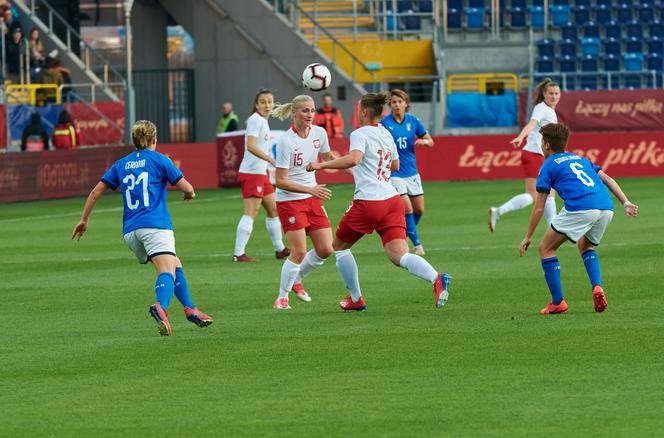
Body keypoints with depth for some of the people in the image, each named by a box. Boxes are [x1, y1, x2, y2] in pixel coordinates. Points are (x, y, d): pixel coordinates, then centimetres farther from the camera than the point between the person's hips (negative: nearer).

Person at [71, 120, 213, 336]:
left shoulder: (121, 164, 19)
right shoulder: (159, 160, 6)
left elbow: (96, 191, 17)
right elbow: (187, 188, 3)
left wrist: (84, 220, 26)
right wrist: (190, 193, 27)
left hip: (130, 230, 6)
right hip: (155, 224, -6)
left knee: (175, 264, 21)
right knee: (167, 270, -20)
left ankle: (190, 309, 14)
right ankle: (160, 307, -48)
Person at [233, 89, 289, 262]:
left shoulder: (263, 121, 16)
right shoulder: (255, 120, -13)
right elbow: (251, 146, -25)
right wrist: (271, 159, -31)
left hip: (261, 173, 10)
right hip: (252, 172, -10)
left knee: (273, 209, 16)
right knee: (251, 212, -14)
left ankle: (280, 249, 27)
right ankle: (239, 253, -17)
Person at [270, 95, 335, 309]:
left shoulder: (319, 133, -2)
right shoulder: (286, 142, -21)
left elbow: (328, 159, 20)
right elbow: (280, 181, -21)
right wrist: (311, 190, -28)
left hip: (312, 198, 6)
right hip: (289, 201, -6)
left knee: (325, 249, 2)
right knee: (299, 252, -13)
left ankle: (296, 280, 26)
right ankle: (282, 297, 5)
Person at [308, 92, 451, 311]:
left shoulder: (360, 134, -7)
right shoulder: (386, 135, 16)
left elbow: (353, 159, -26)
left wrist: (321, 165, -21)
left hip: (368, 201, -6)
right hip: (392, 200, 6)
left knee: (339, 246, 18)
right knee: (400, 256, -6)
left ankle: (355, 299, 22)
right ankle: (437, 278, -32)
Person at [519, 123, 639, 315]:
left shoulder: (548, 166, 14)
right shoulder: (580, 159, 31)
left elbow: (539, 208, 12)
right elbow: (607, 179, 19)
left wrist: (527, 238, 18)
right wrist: (626, 203, 12)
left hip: (579, 209, -6)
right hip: (606, 208, 6)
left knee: (546, 248, 11)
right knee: (585, 246, 32)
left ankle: (557, 302, 4)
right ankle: (597, 286, 6)